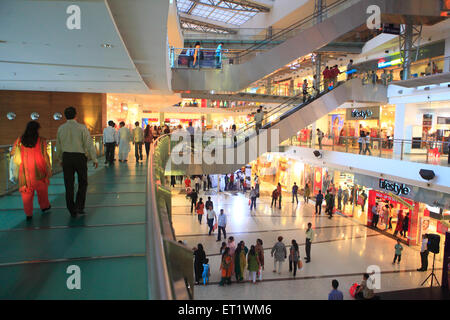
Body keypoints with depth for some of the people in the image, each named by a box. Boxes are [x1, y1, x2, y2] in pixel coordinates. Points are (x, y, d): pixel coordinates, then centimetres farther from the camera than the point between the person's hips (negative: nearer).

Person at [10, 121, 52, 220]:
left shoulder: (19, 140, 0)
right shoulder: (41, 141, -10)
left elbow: (12, 154, 5)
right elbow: (45, 156, -11)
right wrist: (49, 169, -3)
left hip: (24, 170, 2)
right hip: (38, 170, -2)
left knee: (26, 192, 10)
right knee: (42, 188, 19)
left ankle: (28, 214, 12)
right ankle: (44, 206, 36)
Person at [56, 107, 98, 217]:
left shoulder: (61, 128, 3)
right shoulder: (82, 128, -9)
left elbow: (58, 146, 10)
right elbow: (89, 144, -10)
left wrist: (60, 159, 23)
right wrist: (94, 159, -3)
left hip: (66, 157, 3)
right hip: (80, 157, -3)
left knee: (69, 185, 9)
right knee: (82, 183, 12)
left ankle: (72, 211, 16)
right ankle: (79, 207, 4)